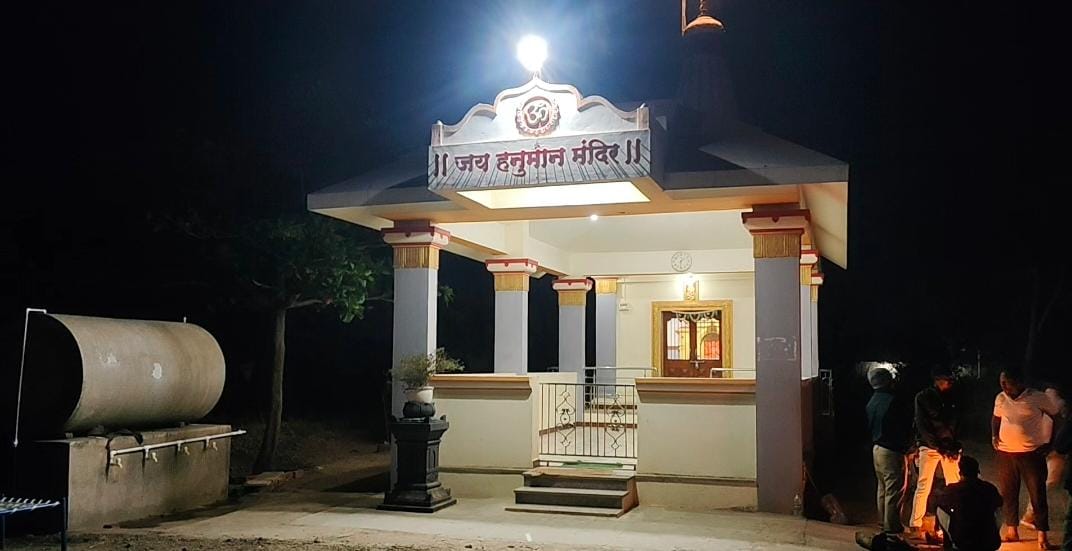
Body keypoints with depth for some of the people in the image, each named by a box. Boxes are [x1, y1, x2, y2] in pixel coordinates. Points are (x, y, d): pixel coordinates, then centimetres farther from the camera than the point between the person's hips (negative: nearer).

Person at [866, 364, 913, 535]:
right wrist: (907, 444, 4)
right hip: (892, 450, -8)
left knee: (883, 487, 18)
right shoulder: (892, 401, -19)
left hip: (877, 448, 8)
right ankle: (891, 525, 6)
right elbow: (906, 424, -12)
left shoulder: (872, 402, 5)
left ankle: (883, 520, 27)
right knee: (895, 489, 1)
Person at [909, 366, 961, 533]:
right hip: (929, 447, -5)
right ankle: (915, 523, 0)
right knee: (923, 487, -5)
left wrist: (955, 445, 0)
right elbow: (922, 426, -9)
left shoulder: (951, 398, 7)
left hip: (949, 448, 5)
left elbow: (954, 424, 13)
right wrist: (940, 447, -12)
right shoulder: (923, 397, -6)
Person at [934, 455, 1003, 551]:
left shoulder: (953, 489, -11)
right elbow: (999, 503, 20)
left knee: (941, 510, 17)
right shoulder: (990, 488, -4)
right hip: (990, 543, 2)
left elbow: (938, 500, 11)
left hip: (963, 542, -2)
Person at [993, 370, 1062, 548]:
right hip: (1006, 453, 4)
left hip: (1032, 454, -4)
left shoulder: (1038, 398, -10)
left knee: (1038, 494, -1)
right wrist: (994, 435, 3)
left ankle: (1042, 535, 7)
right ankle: (1011, 530, 23)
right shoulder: (1001, 398, 2)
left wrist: (1050, 442, -3)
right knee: (1008, 493, 10)